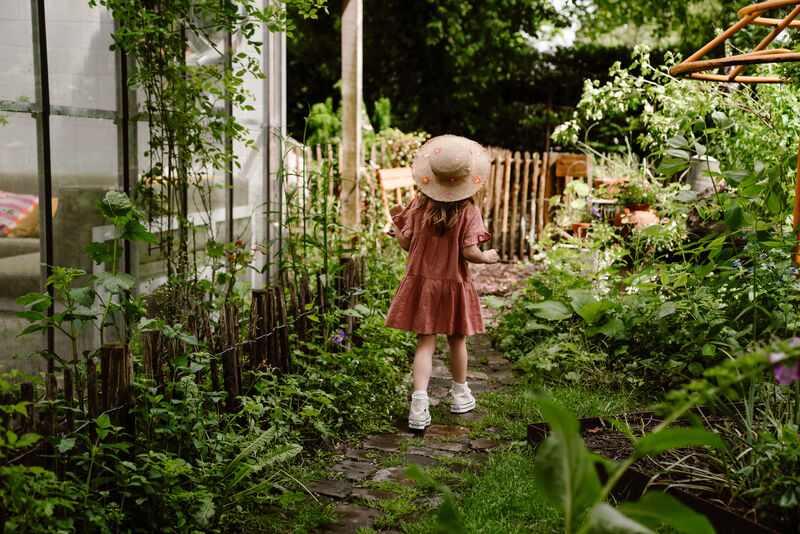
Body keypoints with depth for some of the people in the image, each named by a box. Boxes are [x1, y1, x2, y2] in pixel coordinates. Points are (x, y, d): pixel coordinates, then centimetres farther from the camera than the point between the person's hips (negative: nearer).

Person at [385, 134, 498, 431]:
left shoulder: (418, 205, -6)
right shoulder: (468, 210, -12)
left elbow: (405, 242, -2)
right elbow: (469, 252, -16)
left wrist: (396, 218, 17)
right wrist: (488, 257, 5)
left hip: (421, 282, 1)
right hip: (454, 284, -1)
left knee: (426, 341, 2)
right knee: (457, 340, 17)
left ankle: (419, 404, -12)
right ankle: (460, 395, 35)